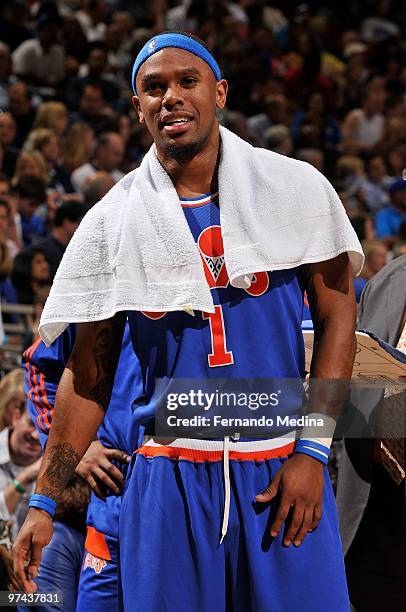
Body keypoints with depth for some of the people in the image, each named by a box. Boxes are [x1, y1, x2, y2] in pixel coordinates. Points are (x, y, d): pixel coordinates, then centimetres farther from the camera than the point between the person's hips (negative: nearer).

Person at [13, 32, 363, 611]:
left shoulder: (294, 188, 2)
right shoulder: (111, 222, 5)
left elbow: (337, 316, 3)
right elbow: (89, 373, 8)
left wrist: (313, 453, -7)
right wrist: (44, 502, 4)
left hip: (283, 473, -1)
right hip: (169, 474, 1)